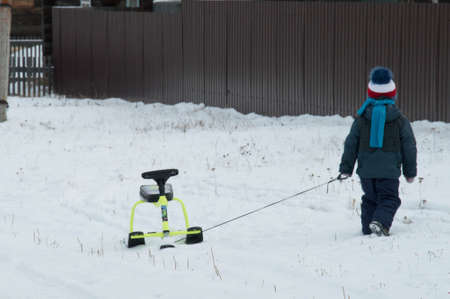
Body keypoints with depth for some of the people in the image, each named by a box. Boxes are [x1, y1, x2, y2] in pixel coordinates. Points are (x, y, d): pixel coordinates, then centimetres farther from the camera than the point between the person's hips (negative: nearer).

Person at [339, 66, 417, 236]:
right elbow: (409, 147, 5)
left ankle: (368, 229, 14)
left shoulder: (361, 120, 4)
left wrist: (346, 169, 12)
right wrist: (410, 172, 15)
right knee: (389, 200, 1)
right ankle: (380, 222, -25)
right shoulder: (400, 121, 0)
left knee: (370, 200, 17)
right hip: (389, 171, -2)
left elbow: (351, 145, 6)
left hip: (366, 171, 2)